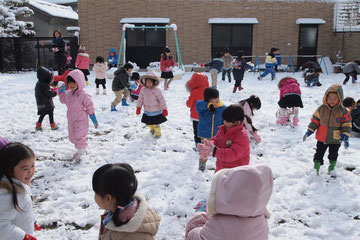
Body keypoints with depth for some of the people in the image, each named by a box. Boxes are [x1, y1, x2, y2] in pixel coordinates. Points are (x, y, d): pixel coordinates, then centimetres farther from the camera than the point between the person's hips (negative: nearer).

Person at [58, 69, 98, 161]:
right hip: (71, 119, 8)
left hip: (81, 120, -8)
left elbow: (90, 107, -12)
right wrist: (61, 91, 10)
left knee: (79, 136, -5)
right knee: (72, 137, 17)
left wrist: (94, 119, -9)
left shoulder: (84, 95, -19)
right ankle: (82, 150, 36)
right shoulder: (68, 93, 1)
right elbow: (63, 100, 21)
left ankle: (81, 152, 17)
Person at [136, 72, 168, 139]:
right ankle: (152, 129, 49)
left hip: (156, 111, -4)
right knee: (148, 123, 17)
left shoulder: (157, 91, -15)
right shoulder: (143, 90, -4)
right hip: (147, 111, 4)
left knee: (156, 124, 5)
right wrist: (138, 107, 1)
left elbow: (162, 100, -12)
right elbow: (140, 99, 4)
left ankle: (158, 133, 32)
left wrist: (164, 109, -13)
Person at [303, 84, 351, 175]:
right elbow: (315, 120, 1)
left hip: (335, 140, -1)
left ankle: (332, 167, 43)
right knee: (318, 154, 10)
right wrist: (310, 130, -4)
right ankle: (316, 169, 25)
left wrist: (345, 136, -15)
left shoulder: (343, 111, -11)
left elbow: (346, 124, -7)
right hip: (322, 138, 1)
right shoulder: (321, 109, -6)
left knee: (333, 155, 18)